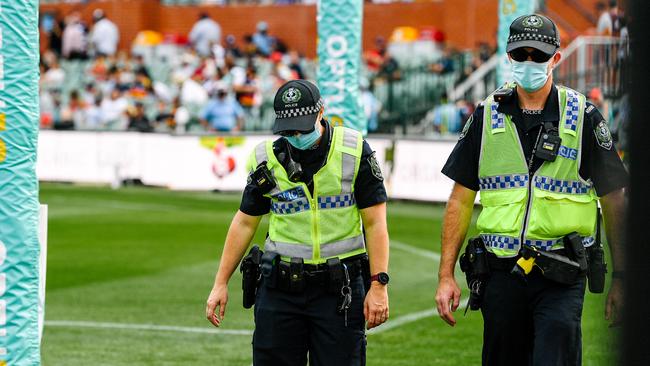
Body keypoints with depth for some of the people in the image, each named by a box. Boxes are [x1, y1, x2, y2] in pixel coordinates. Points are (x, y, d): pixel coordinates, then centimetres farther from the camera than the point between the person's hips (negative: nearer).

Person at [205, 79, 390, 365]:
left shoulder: (355, 152, -4)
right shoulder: (266, 159, 3)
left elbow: (375, 222, -3)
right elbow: (245, 222, 12)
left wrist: (379, 284, -10)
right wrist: (221, 283, 10)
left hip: (339, 288, -2)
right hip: (280, 287, 2)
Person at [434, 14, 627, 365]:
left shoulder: (583, 118, 2)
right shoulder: (486, 117, 8)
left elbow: (614, 201, 4)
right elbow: (461, 200, 9)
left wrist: (620, 278, 0)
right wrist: (446, 276, 4)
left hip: (561, 279, -3)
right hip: (501, 271, 3)